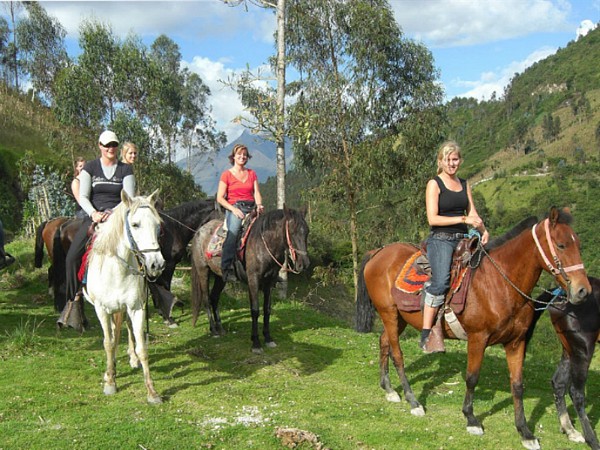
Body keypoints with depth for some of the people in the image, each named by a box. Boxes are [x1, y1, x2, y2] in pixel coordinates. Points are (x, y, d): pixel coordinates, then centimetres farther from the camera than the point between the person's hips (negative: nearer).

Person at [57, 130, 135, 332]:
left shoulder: (126, 169, 9)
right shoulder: (90, 168, 9)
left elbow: (129, 198, 0)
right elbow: (83, 196, 1)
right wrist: (93, 213, -18)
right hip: (93, 216, 0)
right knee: (72, 256, -14)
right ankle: (74, 301, -4)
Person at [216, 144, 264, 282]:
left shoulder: (252, 173, 18)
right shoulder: (227, 174, 6)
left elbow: (257, 193, 12)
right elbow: (220, 198, 1)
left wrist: (259, 205, -9)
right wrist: (233, 209, -12)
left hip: (251, 208, 4)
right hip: (234, 208, -4)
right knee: (233, 231, -28)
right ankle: (226, 268, -27)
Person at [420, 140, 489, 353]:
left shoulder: (464, 184, 18)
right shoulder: (434, 184, -2)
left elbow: (472, 213, 16)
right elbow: (432, 218, -10)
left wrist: (483, 230, -4)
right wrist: (463, 219, -16)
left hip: (463, 239, 7)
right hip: (441, 240, -7)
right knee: (441, 281, -25)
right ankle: (426, 335, -22)